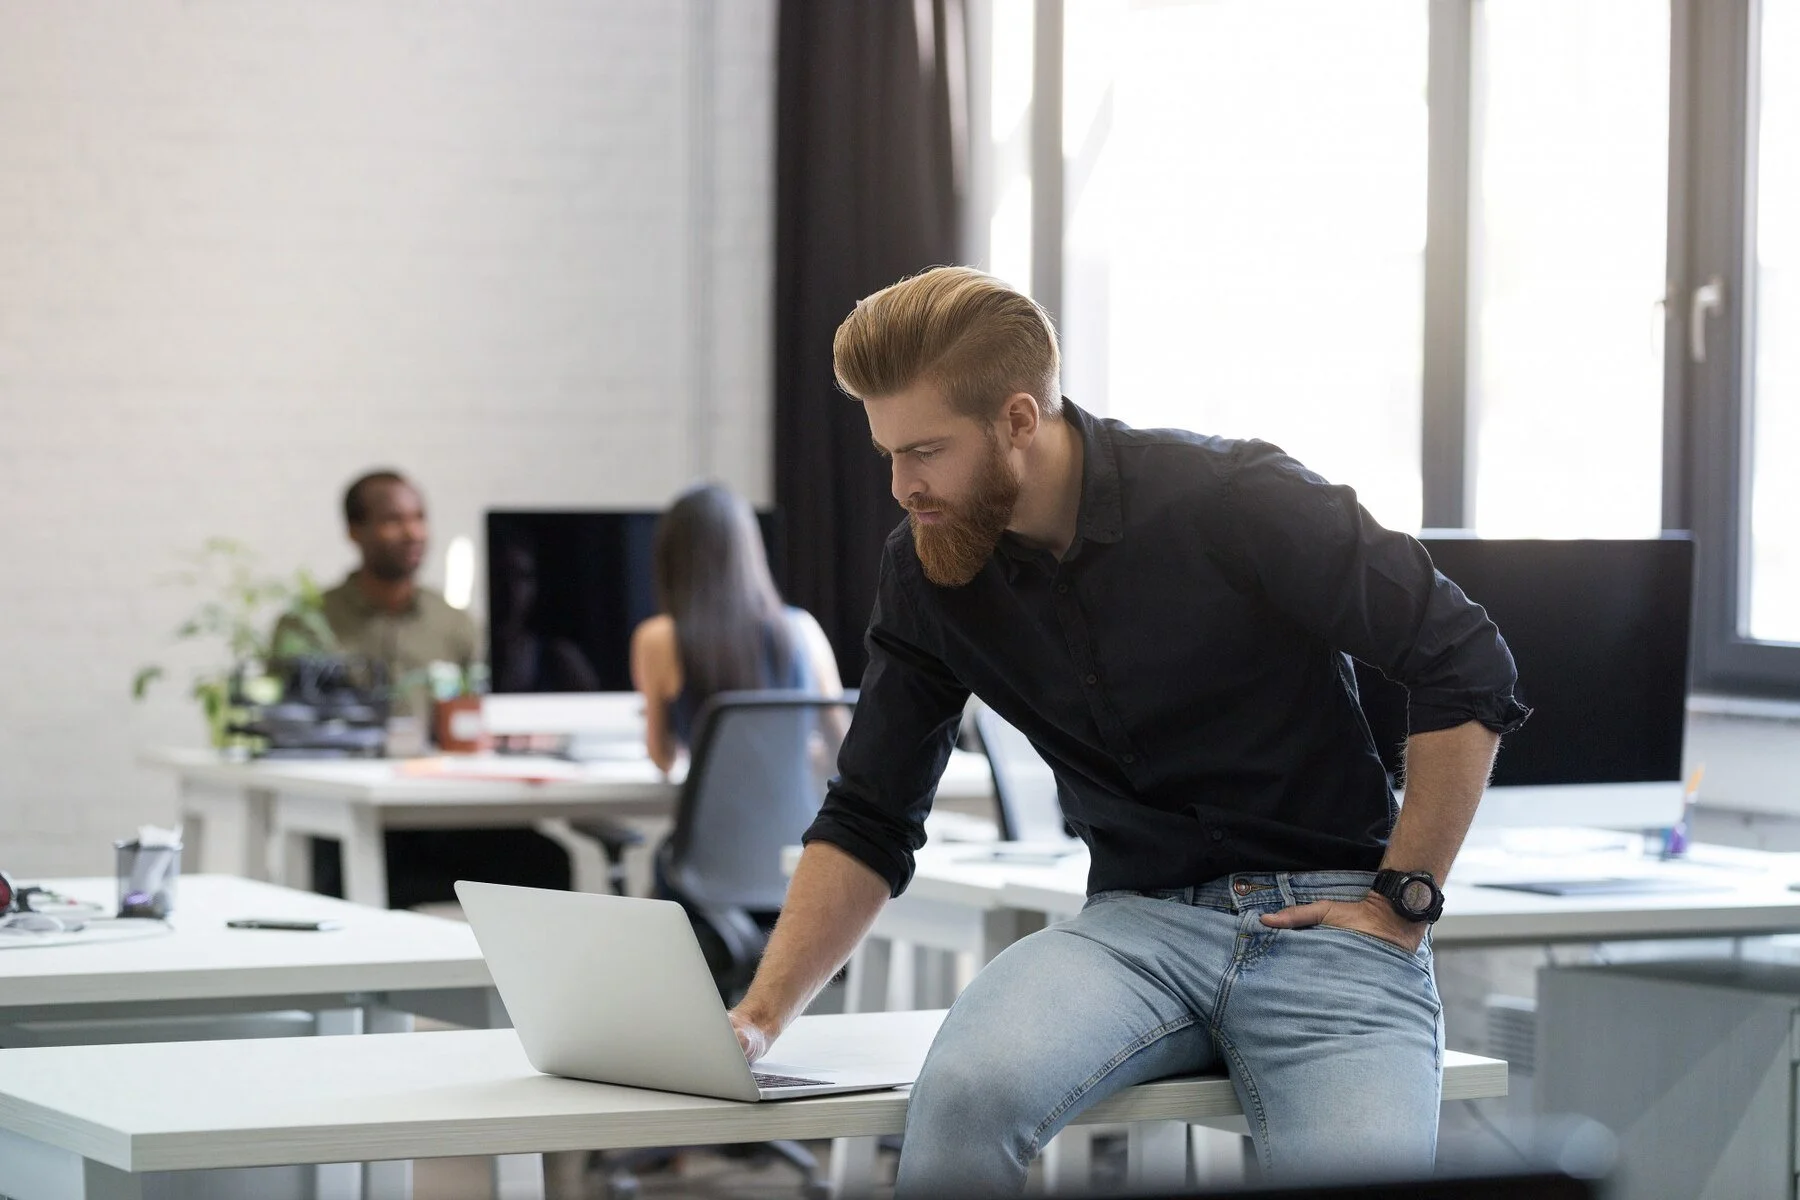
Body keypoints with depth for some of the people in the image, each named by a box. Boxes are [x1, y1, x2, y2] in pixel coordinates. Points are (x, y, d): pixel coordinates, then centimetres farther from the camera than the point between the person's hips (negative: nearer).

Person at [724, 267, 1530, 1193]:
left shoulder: (1236, 501, -13)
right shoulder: (924, 570, 2)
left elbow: (1468, 672, -7)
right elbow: (866, 825, 9)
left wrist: (1404, 899, -8)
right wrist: (761, 1014, -4)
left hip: (1324, 917, -3)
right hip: (1140, 918, 3)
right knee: (966, 1090, -31)